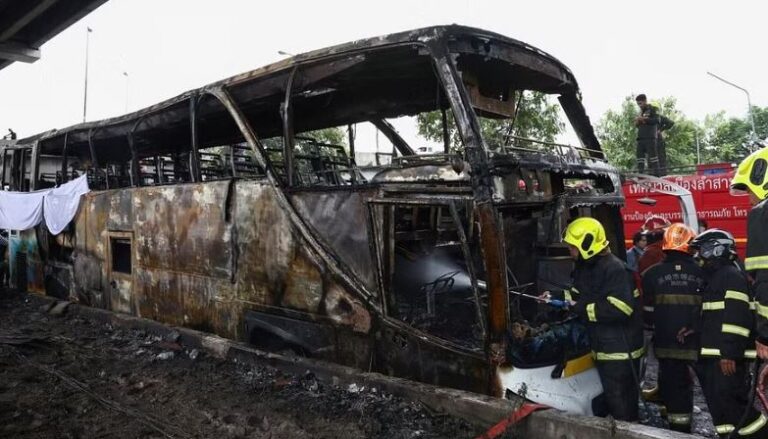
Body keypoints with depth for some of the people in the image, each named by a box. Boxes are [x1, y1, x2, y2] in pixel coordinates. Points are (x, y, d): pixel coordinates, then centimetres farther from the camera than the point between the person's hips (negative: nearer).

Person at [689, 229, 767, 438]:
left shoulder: (732, 276, -11)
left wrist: (730, 354, -23)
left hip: (728, 357, -10)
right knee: (718, 405, 12)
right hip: (712, 356, 10)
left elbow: (737, 318, -20)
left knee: (732, 403, -10)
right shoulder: (712, 277, 20)